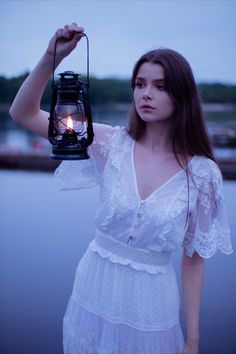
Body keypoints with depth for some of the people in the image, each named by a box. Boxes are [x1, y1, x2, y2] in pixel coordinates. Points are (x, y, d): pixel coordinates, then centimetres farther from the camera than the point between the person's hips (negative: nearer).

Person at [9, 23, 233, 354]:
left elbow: (194, 259, -4)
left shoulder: (202, 173, -11)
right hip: (94, 289, 2)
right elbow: (23, 114, -11)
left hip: (151, 301, -2)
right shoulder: (113, 144, -9)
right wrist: (51, 57, -26)